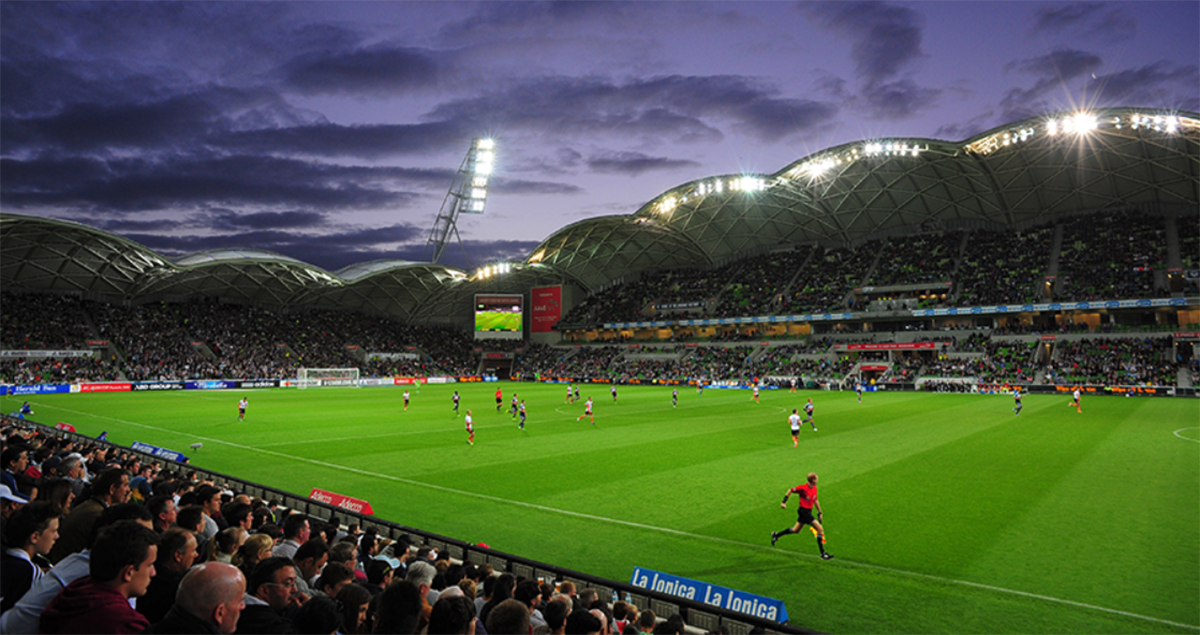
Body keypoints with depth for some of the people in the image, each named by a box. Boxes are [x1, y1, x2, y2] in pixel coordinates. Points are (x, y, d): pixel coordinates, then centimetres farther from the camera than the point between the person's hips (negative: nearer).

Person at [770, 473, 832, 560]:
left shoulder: (814, 488, 4)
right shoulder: (803, 488, -20)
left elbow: (815, 501, 17)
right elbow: (790, 491, -8)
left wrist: (819, 513, 17)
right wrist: (784, 502, -9)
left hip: (808, 512, 9)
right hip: (803, 511, -9)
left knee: (795, 530, 20)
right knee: (820, 529, -13)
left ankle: (776, 535, 35)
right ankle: (823, 554, -5)